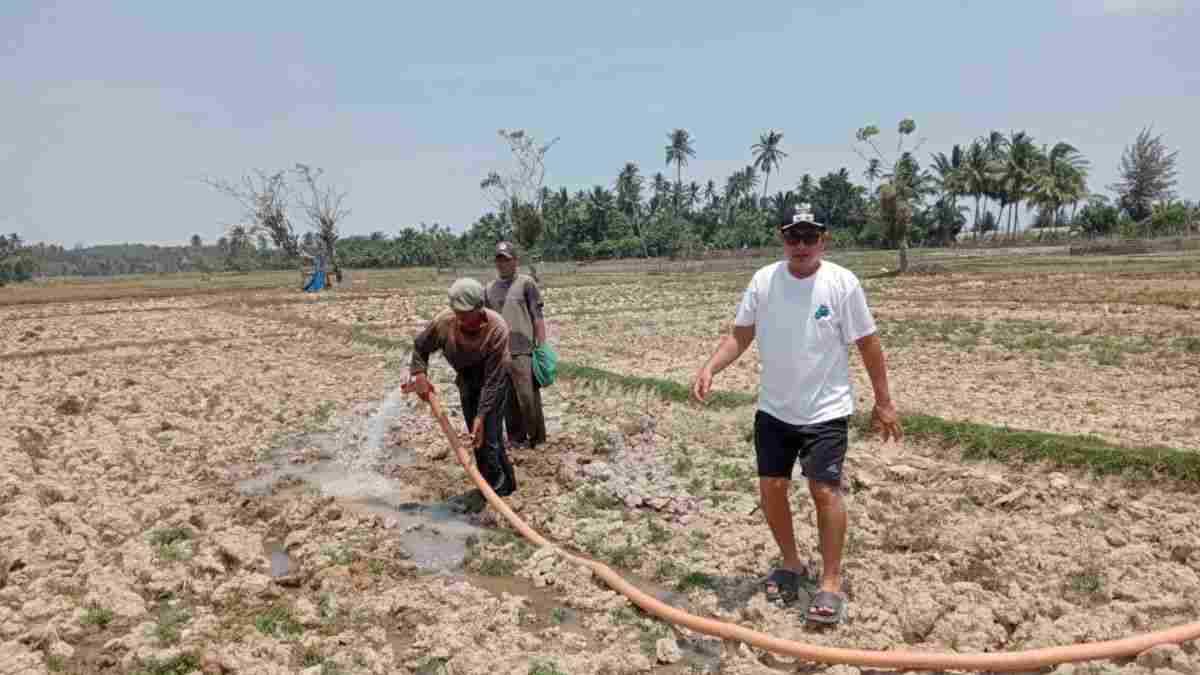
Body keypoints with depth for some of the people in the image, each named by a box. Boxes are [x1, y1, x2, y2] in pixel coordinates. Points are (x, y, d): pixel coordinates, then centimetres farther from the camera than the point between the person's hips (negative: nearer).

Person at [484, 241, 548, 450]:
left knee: (528, 397, -5)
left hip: (523, 351, -4)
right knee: (507, 399, 9)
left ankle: (536, 438, 9)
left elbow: (538, 317, -2)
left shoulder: (526, 283, 0)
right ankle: (515, 437, 21)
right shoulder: (490, 288, 12)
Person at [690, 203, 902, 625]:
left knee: (825, 490, -7)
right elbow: (740, 336, 1)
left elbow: (868, 344, -5)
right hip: (774, 409, 4)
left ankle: (831, 582, 10)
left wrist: (883, 401, -2)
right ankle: (790, 563, 31)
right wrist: (710, 369, -15)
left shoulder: (842, 283, -12)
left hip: (826, 411, -3)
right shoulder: (763, 281, -4)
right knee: (771, 488, 8)